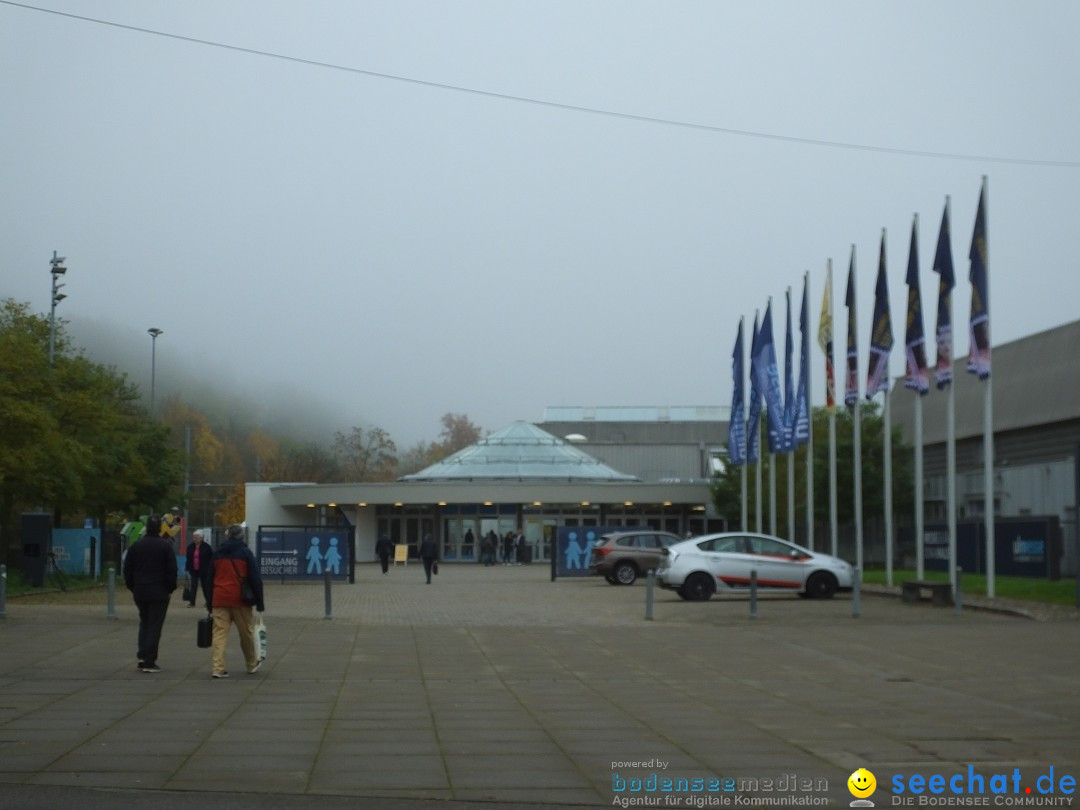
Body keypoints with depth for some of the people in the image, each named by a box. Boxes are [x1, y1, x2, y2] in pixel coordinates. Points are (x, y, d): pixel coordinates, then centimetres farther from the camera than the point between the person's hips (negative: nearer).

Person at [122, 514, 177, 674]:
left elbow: (127, 569, 7)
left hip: (140, 592, 4)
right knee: (155, 625, -1)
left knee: (144, 623, 18)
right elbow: (172, 570, -8)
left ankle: (142, 657, 6)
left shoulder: (136, 545, 5)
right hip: (159, 593, -4)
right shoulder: (165, 546, -7)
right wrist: (170, 589, 2)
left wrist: (132, 588, 14)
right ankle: (149, 662, -5)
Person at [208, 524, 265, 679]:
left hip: (219, 600, 2)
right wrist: (259, 603, 1)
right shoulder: (245, 552, 2)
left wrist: (209, 604, 17)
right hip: (240, 600, -2)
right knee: (246, 632, 12)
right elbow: (256, 579, -2)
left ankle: (217, 668, -10)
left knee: (219, 633, -1)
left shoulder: (217, 553, 12)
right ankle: (252, 664, 26)